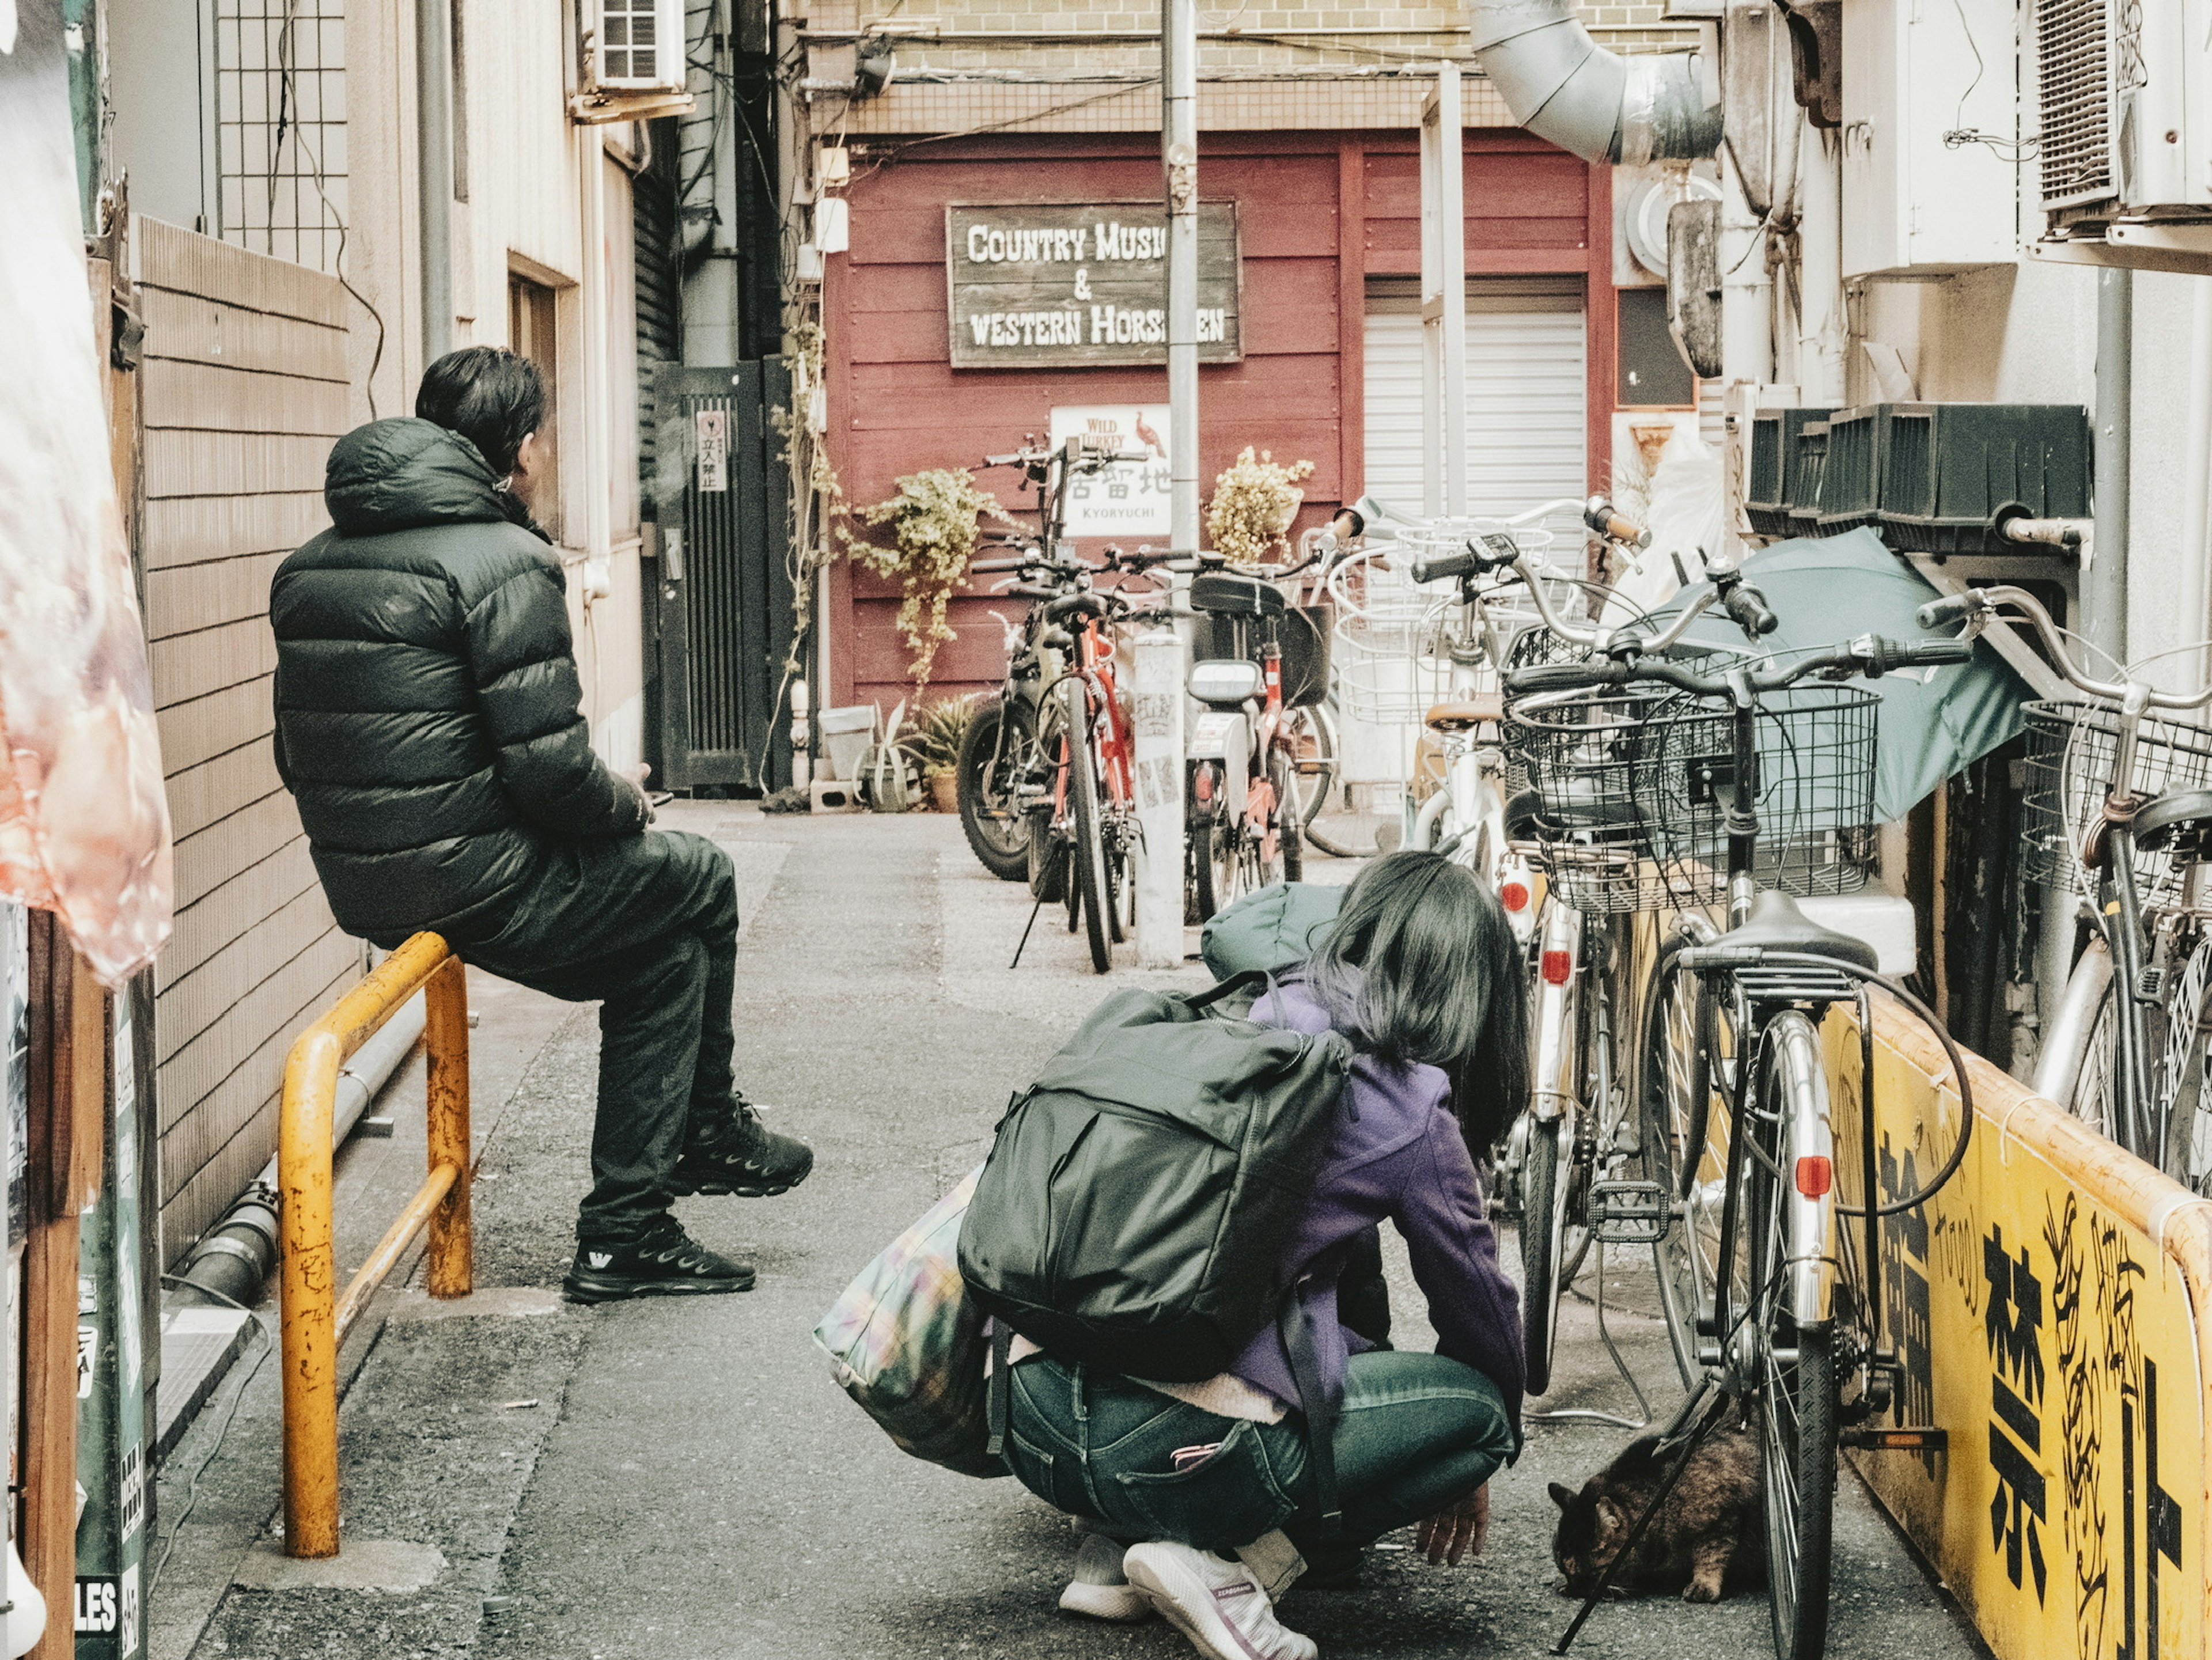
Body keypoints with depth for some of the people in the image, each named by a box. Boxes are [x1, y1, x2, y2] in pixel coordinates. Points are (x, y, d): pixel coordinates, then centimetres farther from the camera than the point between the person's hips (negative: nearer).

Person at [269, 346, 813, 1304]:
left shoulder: (309, 568, 11)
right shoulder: (501, 561, -15)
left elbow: (303, 760, 15)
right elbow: (549, 768, -20)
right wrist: (627, 805, 2)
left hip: (361, 887, 9)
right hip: (475, 885, -9)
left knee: (663, 950, 23)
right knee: (699, 881, 16)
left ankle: (625, 1231, 23)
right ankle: (706, 1130, 33)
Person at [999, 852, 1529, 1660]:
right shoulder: (1410, 1110, 1)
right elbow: (1479, 1304, 16)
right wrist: (1469, 1472, 35)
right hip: (1176, 1455, -7)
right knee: (1475, 1405, 13)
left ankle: (1115, 1556, 15)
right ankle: (1235, 1570, -3)